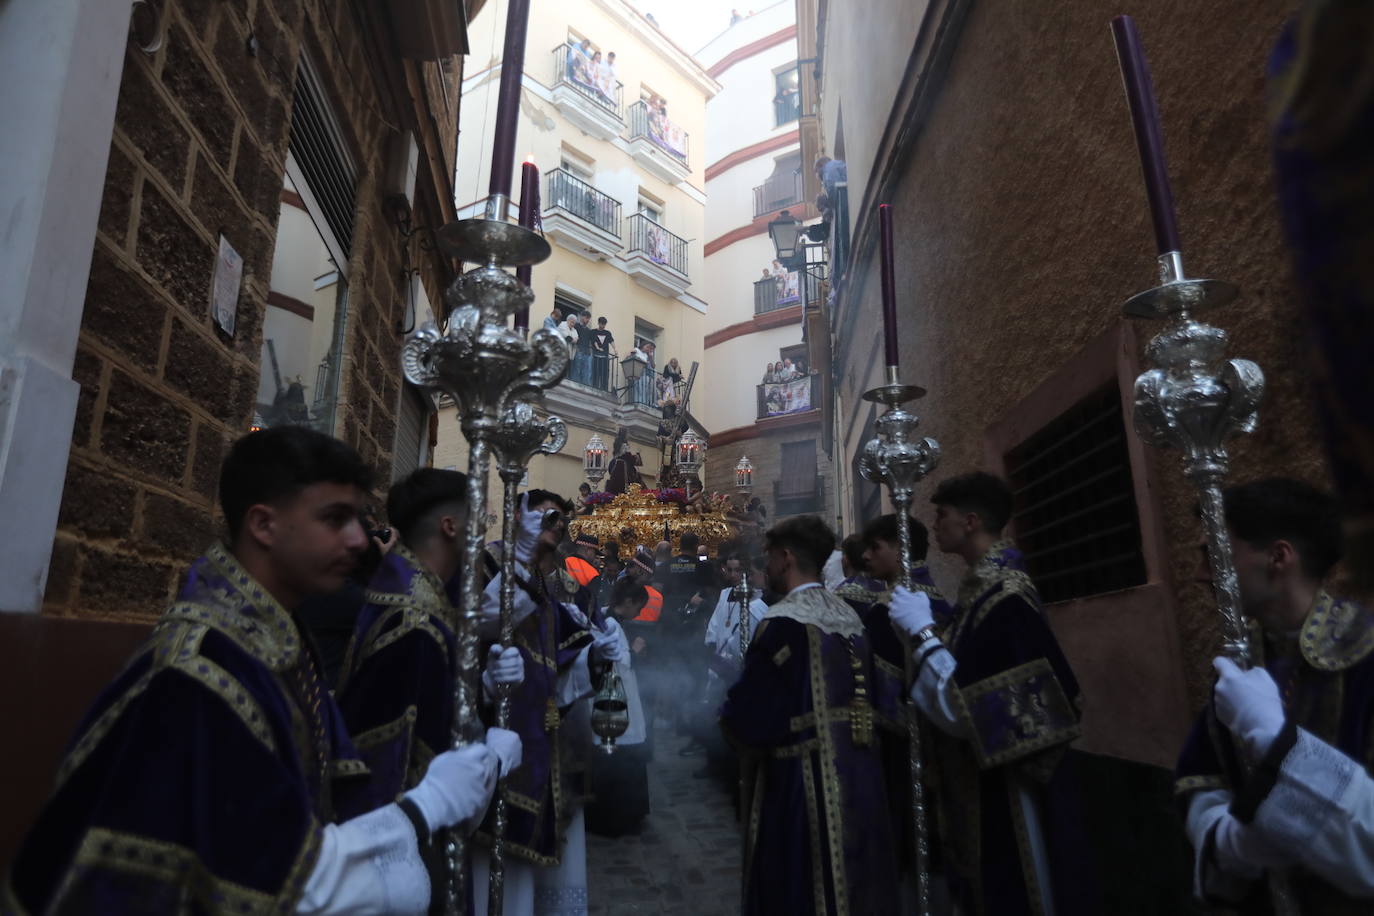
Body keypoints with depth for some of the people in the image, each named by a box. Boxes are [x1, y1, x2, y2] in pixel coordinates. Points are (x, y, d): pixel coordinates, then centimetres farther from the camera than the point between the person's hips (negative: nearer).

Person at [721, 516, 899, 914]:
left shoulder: (784, 623, -18)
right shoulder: (851, 618, 6)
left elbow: (745, 718, -19)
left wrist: (727, 715, 4)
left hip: (803, 783, -8)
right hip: (856, 774, 8)